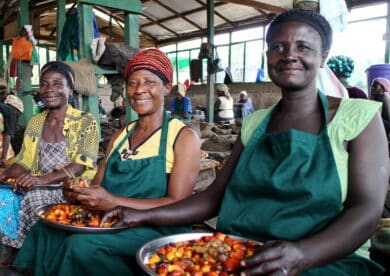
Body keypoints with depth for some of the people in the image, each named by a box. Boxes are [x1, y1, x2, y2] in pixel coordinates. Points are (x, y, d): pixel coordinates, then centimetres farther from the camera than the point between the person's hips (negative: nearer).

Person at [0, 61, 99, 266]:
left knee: (32, 201, -30)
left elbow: (83, 165, -15)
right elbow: (24, 162, 10)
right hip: (37, 187, 5)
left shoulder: (85, 122, -6)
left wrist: (43, 179, -27)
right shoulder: (34, 123, 11)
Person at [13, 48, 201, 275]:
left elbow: (178, 205, -15)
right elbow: (98, 186, 14)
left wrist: (114, 202, -25)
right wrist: (79, 193, -11)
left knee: (81, 245, -27)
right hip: (111, 223, 6)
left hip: (157, 228, -5)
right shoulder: (119, 137, 14)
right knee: (44, 231, -17)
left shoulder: (184, 137, -6)